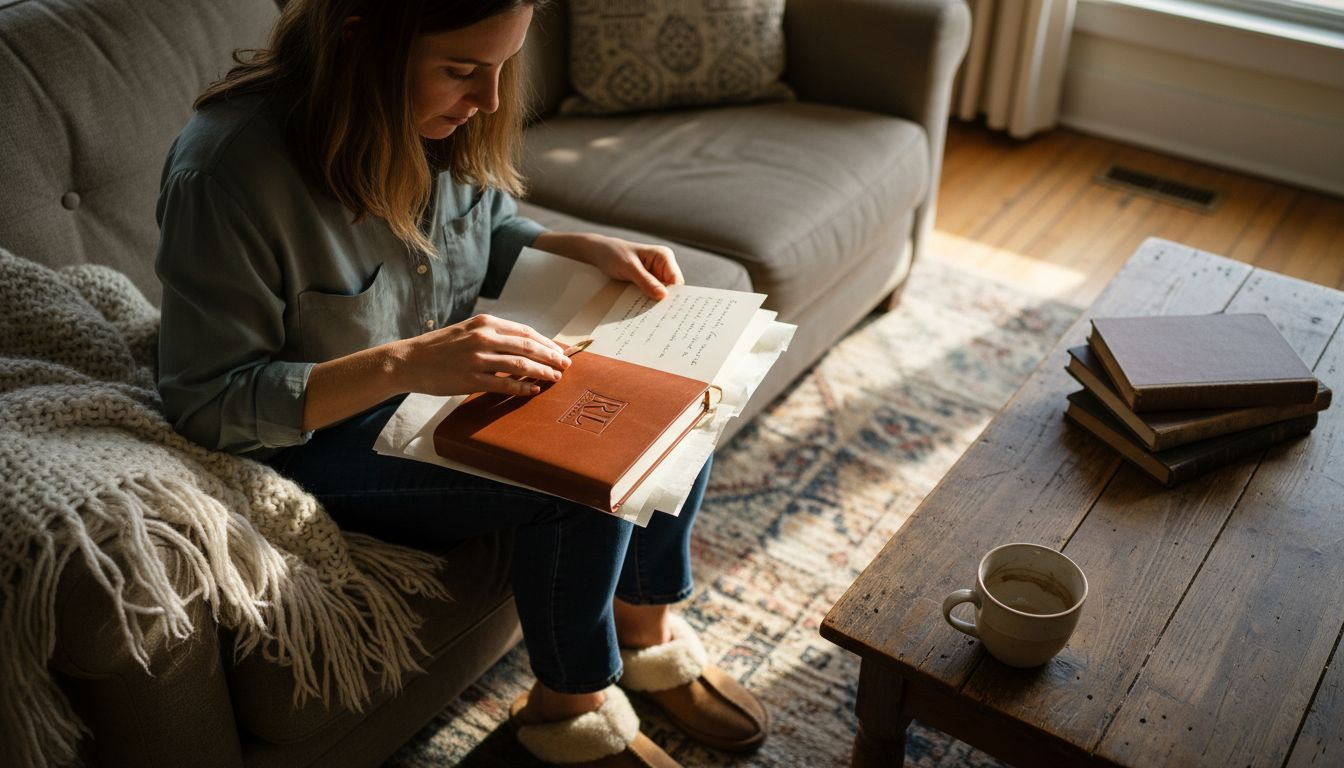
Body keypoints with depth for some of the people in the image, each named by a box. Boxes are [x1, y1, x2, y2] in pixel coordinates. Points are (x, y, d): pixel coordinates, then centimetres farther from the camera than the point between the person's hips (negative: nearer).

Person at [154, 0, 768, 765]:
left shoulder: (449, 114, -10)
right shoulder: (228, 170, -29)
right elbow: (208, 405, -25)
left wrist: (584, 247, -9)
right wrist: (402, 364, -37)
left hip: (457, 376, 7)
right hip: (329, 433, -7)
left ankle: (649, 628, 13)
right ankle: (570, 706, 3)